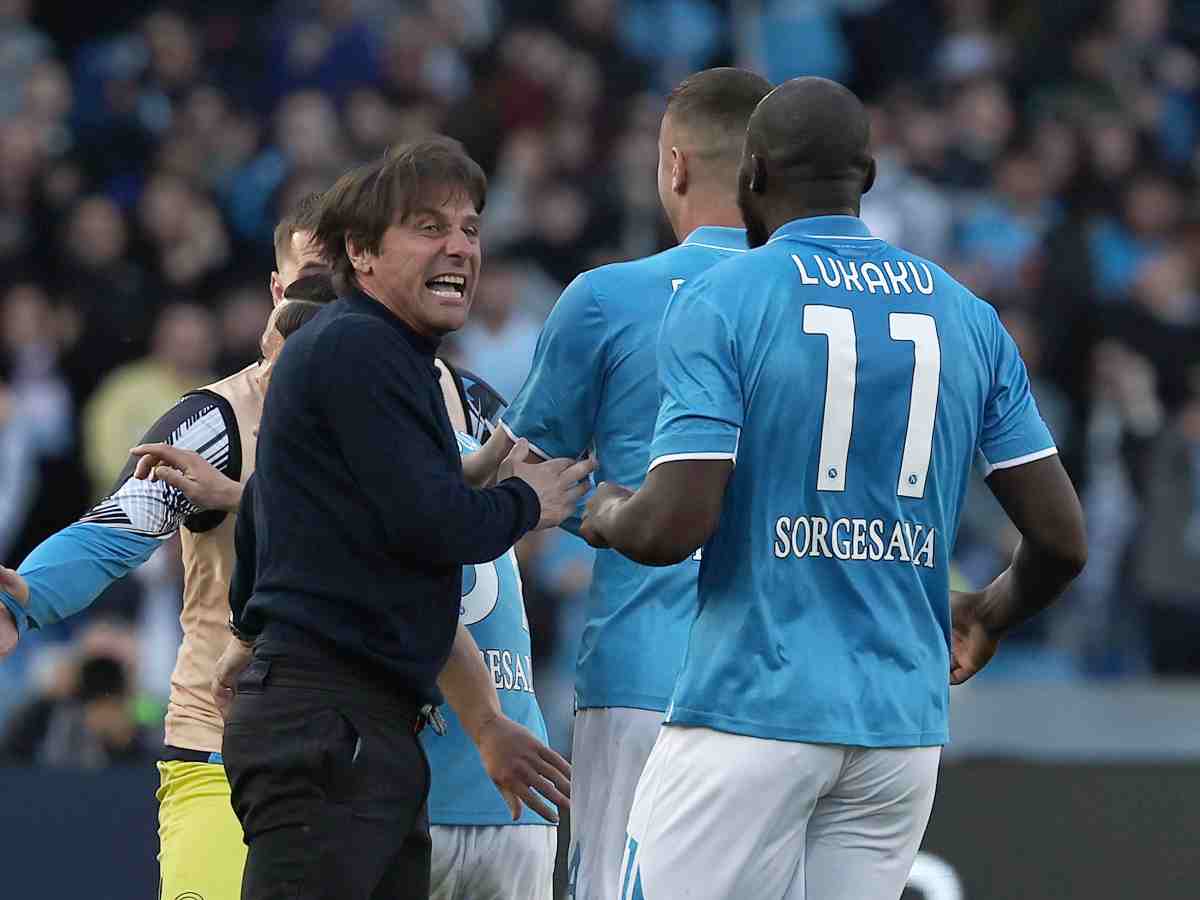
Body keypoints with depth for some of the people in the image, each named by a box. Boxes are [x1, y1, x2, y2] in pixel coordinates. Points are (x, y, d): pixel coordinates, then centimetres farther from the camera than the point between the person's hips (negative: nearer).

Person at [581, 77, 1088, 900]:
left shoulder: (719, 303, -5)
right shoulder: (966, 316, 9)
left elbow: (674, 527, -13)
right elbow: (1061, 540, 7)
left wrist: (607, 516, 10)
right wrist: (987, 619, 28)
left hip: (752, 707, -5)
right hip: (905, 721, 5)